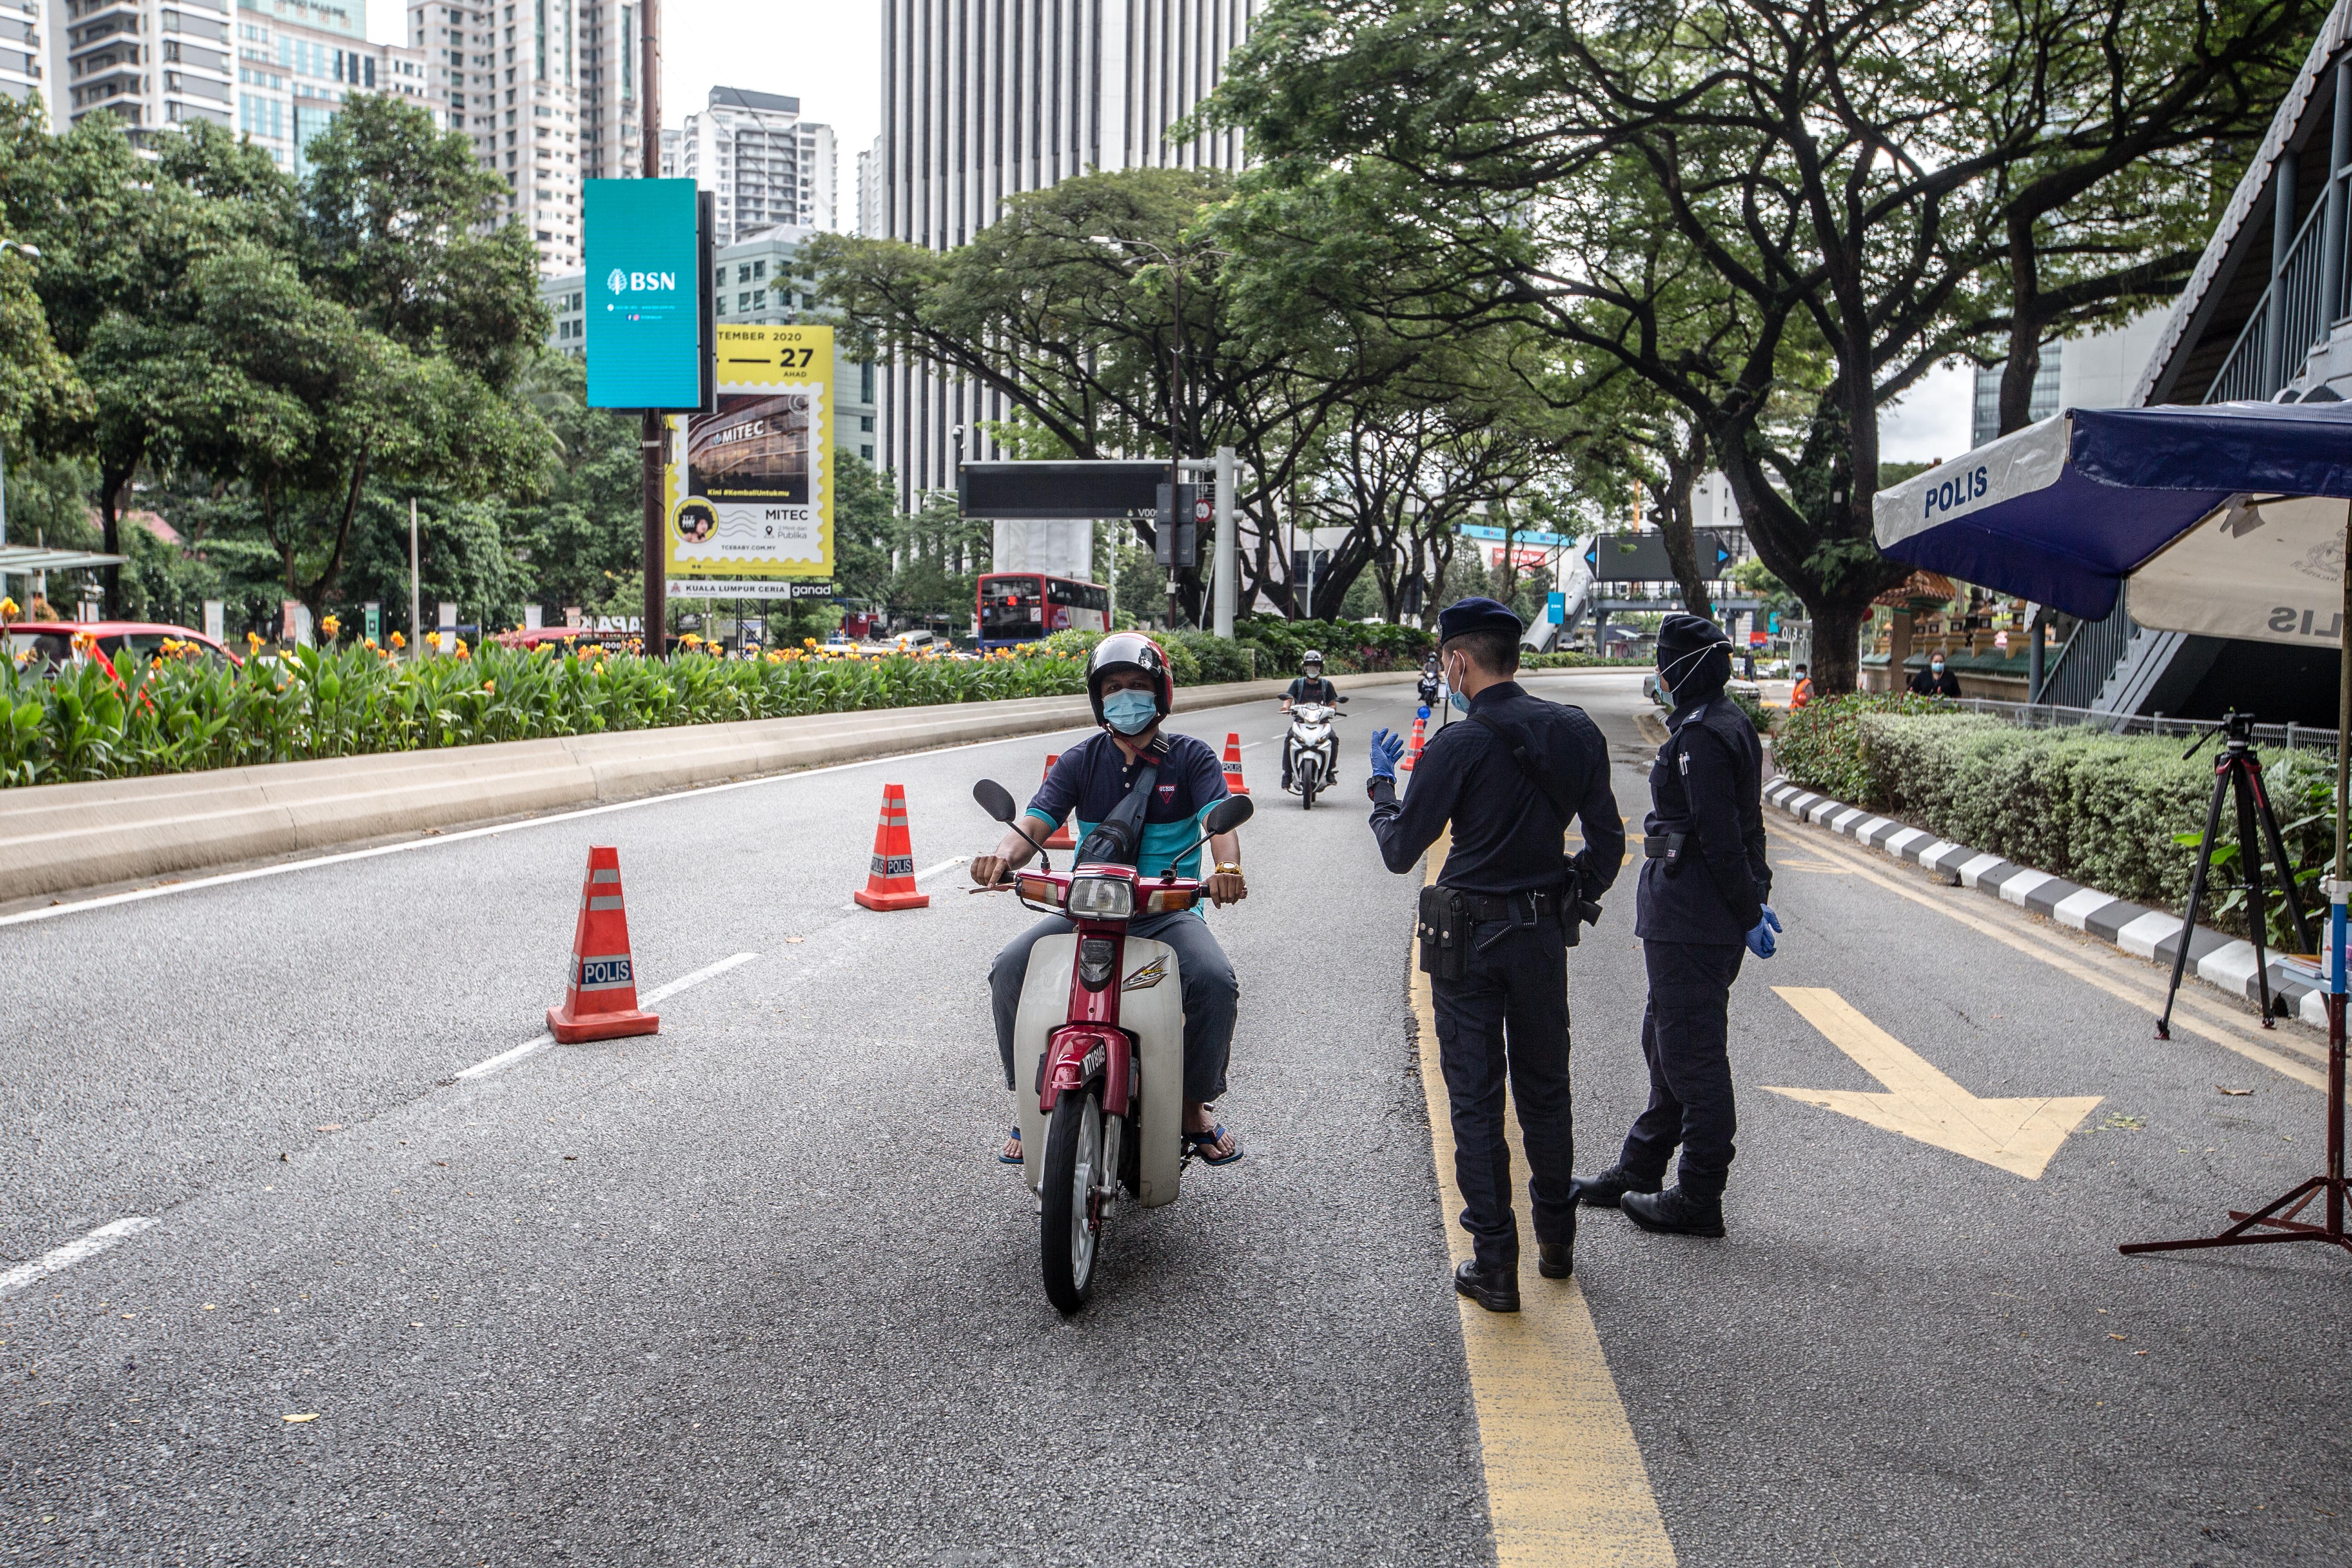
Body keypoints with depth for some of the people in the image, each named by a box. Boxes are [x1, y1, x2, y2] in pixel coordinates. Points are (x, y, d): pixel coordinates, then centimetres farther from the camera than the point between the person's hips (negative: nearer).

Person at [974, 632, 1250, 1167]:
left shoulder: (1192, 757, 5)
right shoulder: (1081, 761, 9)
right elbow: (1035, 822, -4)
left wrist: (1227, 867, -37)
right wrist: (1002, 855, -29)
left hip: (1169, 911, -2)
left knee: (1214, 980, -30)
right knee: (1010, 970, -21)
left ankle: (1195, 1106, -5)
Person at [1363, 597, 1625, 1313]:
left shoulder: (1459, 745, -16)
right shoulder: (1577, 732, 0)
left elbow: (1400, 851, -11)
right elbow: (1608, 840, 6)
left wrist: (1383, 784, 6)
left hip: (1470, 938, -5)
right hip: (1545, 934, 5)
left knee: (1475, 1101, 5)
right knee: (1545, 1091, 19)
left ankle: (1495, 1266, 8)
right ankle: (1556, 1240, 32)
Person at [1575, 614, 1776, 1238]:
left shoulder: (1701, 736, -19)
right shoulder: (1730, 723, 14)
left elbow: (1721, 836, -21)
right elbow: (1745, 826, 17)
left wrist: (1747, 912, -18)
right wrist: (1755, 899, 20)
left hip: (1689, 918, -11)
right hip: (1693, 914, 11)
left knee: (1691, 1051, -2)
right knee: (1666, 1041, 18)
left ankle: (1700, 1199, 7)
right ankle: (1640, 1171, 30)